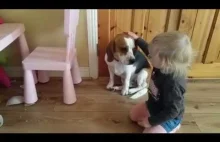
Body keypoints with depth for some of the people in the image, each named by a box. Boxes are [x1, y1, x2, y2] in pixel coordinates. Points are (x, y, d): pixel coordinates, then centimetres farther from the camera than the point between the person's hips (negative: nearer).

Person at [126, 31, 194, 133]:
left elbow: (172, 111, -31)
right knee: (133, 115, 17)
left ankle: (173, 127, 9)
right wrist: (137, 39, 8)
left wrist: (151, 121, -22)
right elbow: (149, 50, 1)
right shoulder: (164, 66, -19)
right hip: (154, 105, 8)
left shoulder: (173, 84, -41)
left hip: (169, 117, -8)